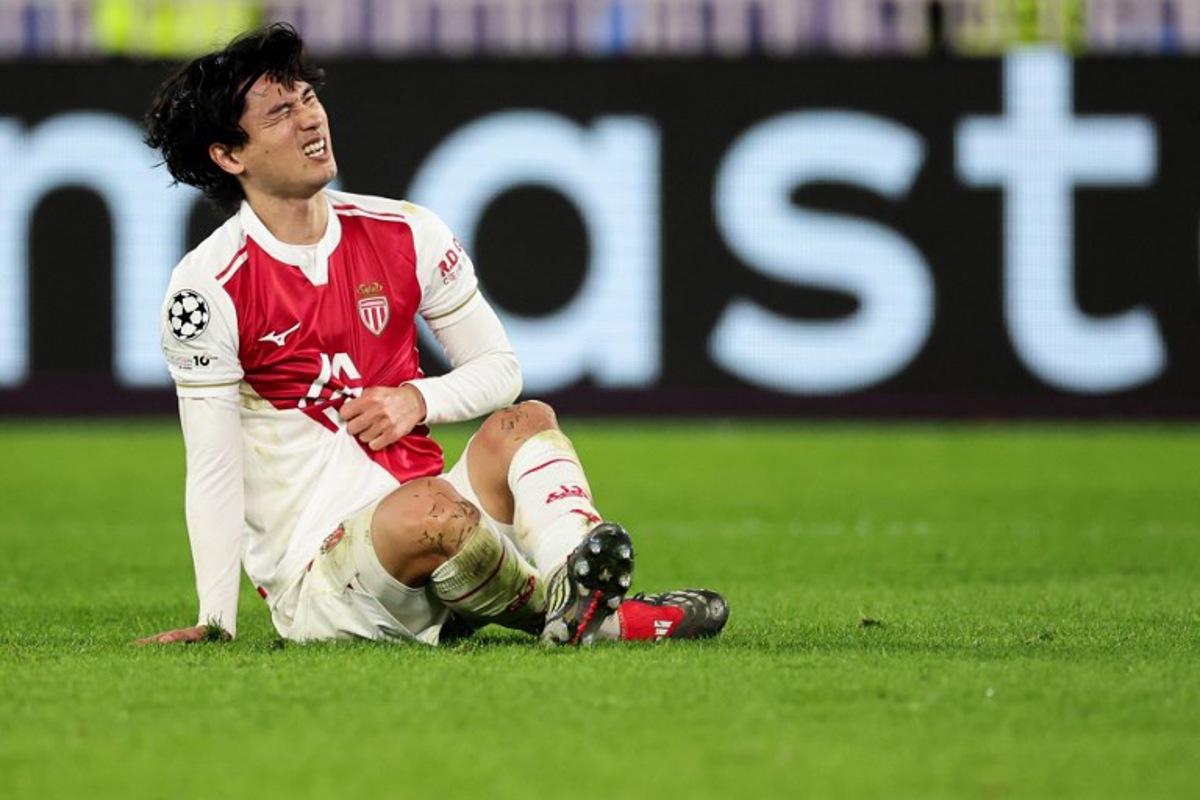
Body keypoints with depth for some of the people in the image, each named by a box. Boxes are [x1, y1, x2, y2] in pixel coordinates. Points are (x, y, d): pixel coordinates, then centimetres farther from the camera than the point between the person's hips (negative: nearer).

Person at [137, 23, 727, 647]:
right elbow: (213, 470, -9)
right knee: (428, 508, -36)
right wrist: (216, 621, -17)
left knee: (521, 424, -21)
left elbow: (499, 366, 15)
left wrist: (419, 400, -7)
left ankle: (577, 581, -46)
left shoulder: (405, 233, 7)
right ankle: (560, 605, -17)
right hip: (310, 582, -5)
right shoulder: (207, 286, -7)